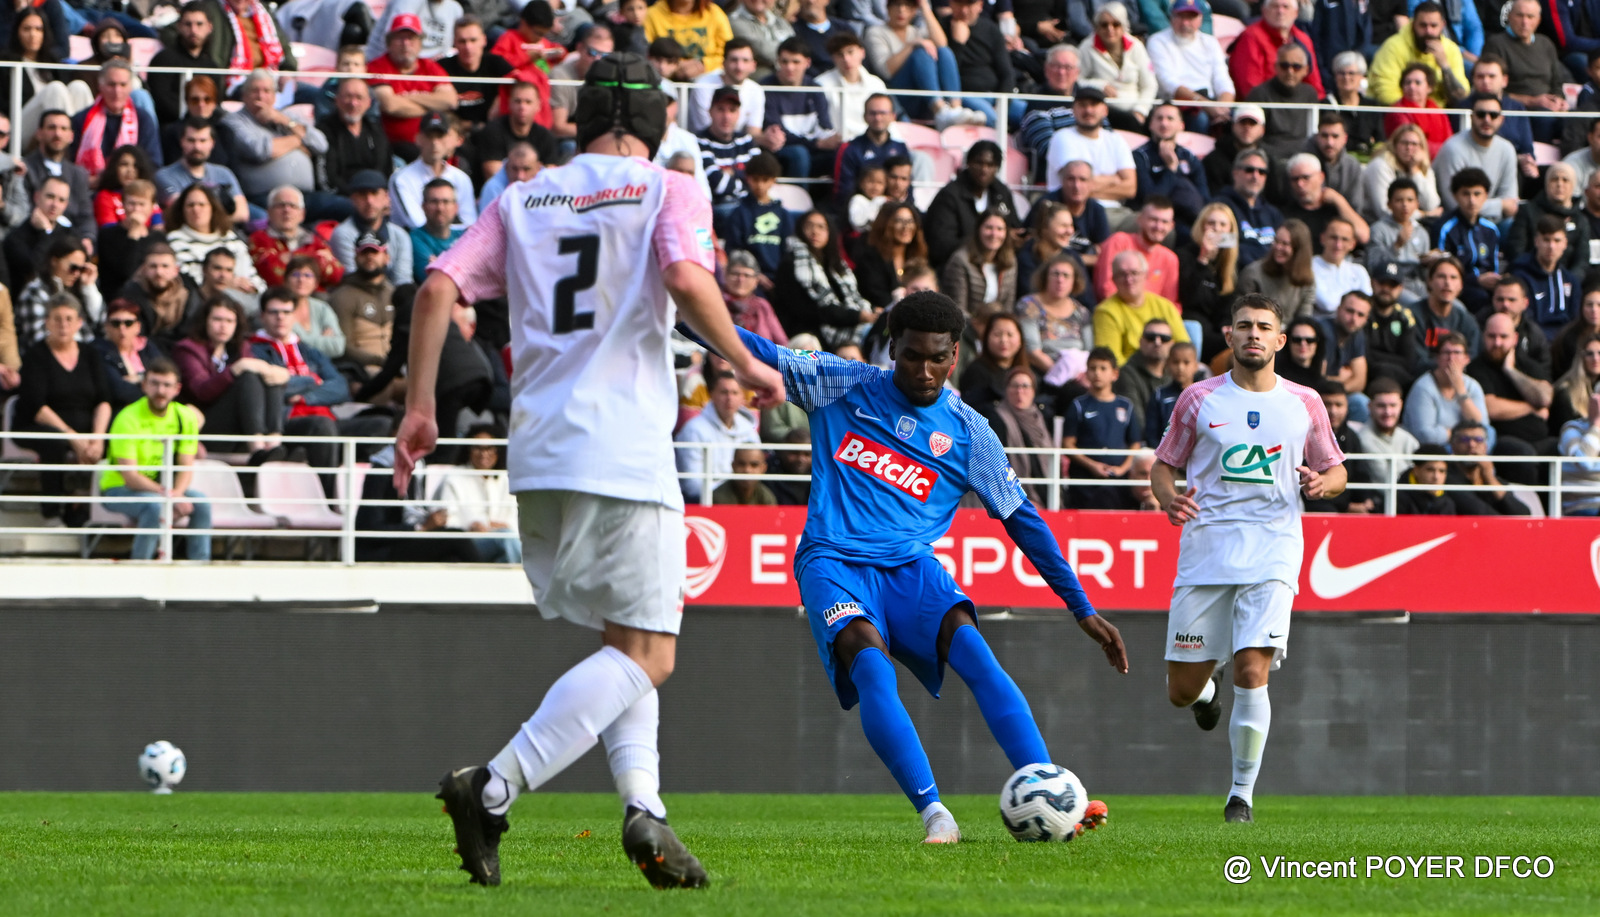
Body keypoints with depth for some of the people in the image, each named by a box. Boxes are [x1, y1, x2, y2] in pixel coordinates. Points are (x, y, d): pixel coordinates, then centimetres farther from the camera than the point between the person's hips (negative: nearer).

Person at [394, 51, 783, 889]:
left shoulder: (524, 200, 14)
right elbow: (688, 282, -17)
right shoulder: (669, 192, 1)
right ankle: (494, 788, -19)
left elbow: (438, 289, 4)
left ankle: (644, 806, 1)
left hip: (538, 454, 6)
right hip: (624, 454, -6)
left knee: (625, 644, 18)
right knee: (645, 655, -3)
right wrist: (747, 366, -4)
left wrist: (419, 405, 8)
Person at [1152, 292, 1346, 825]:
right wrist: (1169, 497, -10)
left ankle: (1242, 793, -4)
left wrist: (1323, 483, -6)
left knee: (1252, 672, -17)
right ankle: (1206, 687, 40)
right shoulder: (1199, 399, 7)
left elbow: (1336, 471, 18)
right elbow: (1164, 466, 12)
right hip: (1205, 550, 1)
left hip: (1272, 554, -1)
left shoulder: (1304, 404, 9)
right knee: (1182, 692, 1)